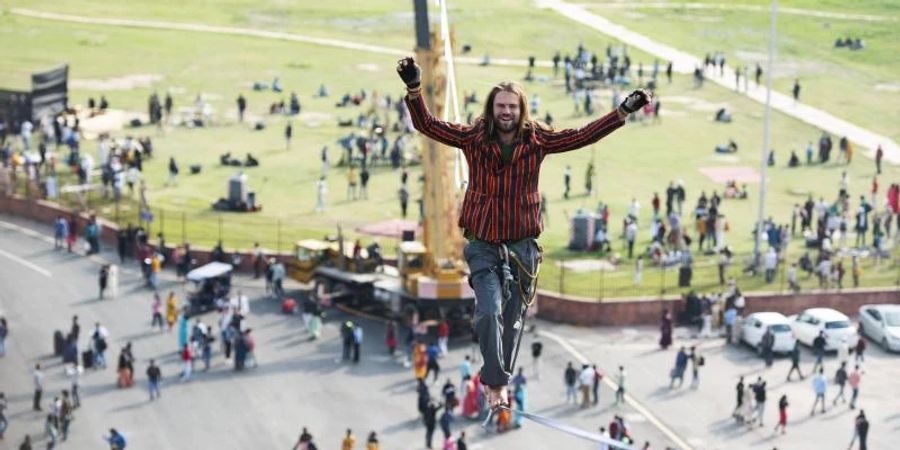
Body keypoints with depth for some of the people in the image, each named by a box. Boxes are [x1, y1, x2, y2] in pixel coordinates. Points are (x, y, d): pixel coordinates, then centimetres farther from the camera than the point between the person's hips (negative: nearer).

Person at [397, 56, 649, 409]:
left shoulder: (537, 140, -2)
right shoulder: (474, 138, -5)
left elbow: (583, 135, 0)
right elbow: (427, 125, -7)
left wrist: (624, 111, -5)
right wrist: (414, 89, -22)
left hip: (522, 244, 2)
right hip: (482, 244, -2)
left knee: (513, 319, 10)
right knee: (490, 311, -19)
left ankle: (499, 379, 30)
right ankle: (495, 381, -6)